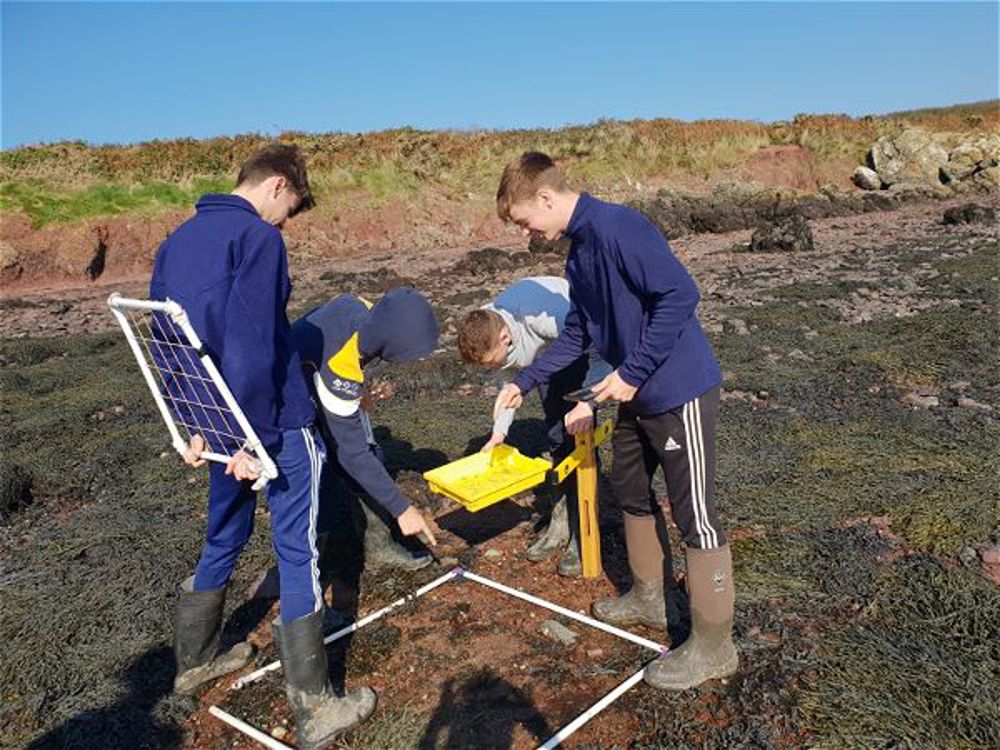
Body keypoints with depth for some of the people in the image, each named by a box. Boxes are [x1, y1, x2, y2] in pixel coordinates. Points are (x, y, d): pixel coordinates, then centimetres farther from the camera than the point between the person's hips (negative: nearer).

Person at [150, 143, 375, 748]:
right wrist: (256, 440, -19)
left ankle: (195, 661, 40)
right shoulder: (259, 238, -13)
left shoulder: (177, 240, 12)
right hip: (276, 425, -8)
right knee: (299, 556, -1)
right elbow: (252, 348, -22)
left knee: (224, 540, 23)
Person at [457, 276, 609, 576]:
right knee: (556, 438, 10)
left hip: (585, 342, -6)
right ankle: (563, 521, 24)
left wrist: (587, 402, -42)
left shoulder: (543, 315, -42)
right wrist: (499, 430, -6)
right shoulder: (485, 332, -19)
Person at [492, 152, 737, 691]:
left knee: (695, 515, 0)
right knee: (630, 491, 21)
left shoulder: (616, 227, -19)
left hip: (679, 389, -10)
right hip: (638, 396, 10)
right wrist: (523, 383, 16)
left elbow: (680, 295, -25)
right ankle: (651, 597, 41)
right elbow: (576, 334, 19)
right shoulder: (578, 252, 11)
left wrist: (632, 372, -22)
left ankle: (713, 647, 14)